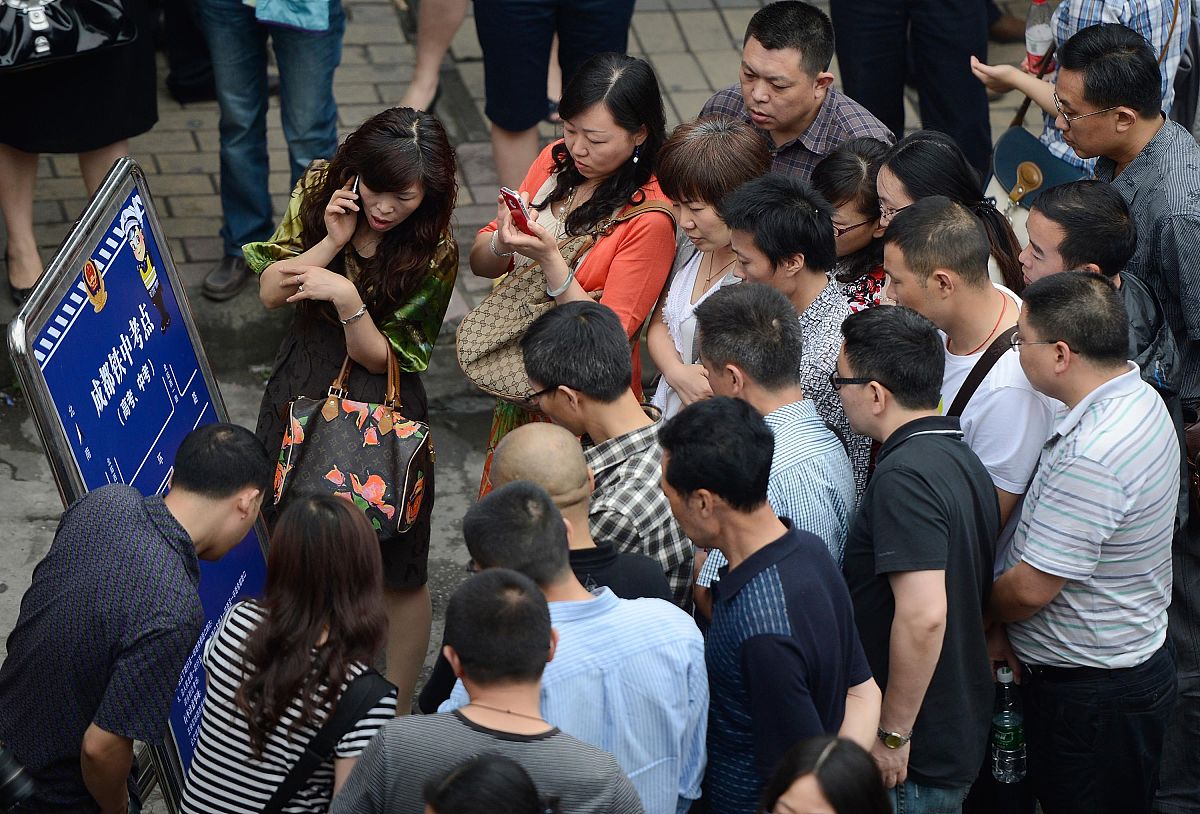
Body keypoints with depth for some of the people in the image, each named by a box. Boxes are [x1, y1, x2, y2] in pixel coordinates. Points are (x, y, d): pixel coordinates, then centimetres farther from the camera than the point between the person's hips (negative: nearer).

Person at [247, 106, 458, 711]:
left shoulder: (434, 254, -16)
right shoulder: (319, 193, -7)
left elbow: (379, 357, -14)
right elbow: (270, 291, -6)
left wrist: (347, 298, -33)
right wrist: (331, 243, -20)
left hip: (383, 412, -4)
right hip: (301, 393, 4)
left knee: (397, 571, 4)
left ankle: (396, 714, 19)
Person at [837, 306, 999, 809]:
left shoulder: (903, 477, -22)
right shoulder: (962, 459, 9)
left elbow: (923, 615, -30)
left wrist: (894, 734, -21)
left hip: (913, 756, -9)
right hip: (962, 736, 9)